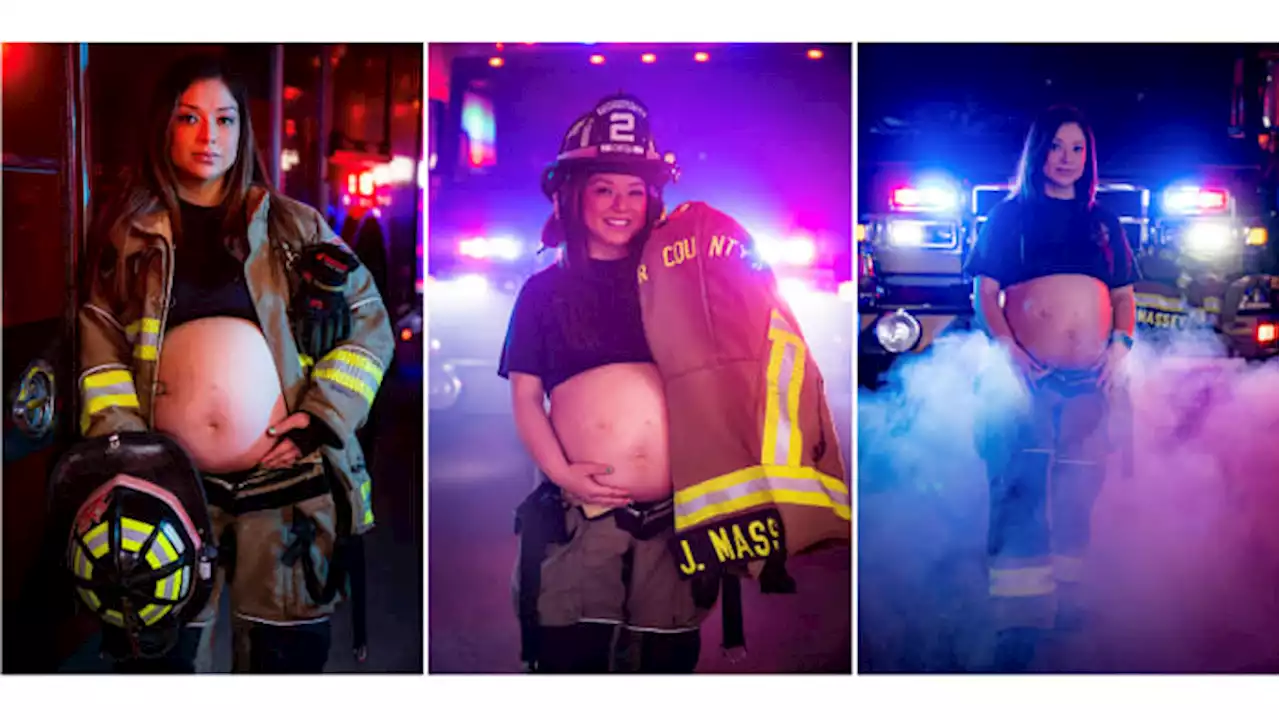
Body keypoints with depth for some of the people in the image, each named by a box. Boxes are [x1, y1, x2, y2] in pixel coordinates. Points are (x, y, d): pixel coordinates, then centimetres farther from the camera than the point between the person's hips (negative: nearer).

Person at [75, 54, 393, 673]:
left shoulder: (294, 227, 8)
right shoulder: (130, 233, 11)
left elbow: (369, 323, 6)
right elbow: (99, 345, 8)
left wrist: (323, 419, -6)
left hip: (288, 484, 0)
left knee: (285, 654, 7)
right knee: (162, 655, 6)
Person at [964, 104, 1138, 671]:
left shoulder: (1103, 223, 18)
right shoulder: (1010, 216, 8)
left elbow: (1125, 296, 19)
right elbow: (984, 293, 2)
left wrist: (1121, 346, 0)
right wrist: (1007, 350, -13)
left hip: (1090, 379, 4)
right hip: (1027, 376, -4)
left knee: (1078, 495, 7)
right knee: (1021, 493, -12)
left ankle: (1067, 603, 20)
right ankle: (1017, 624, -11)